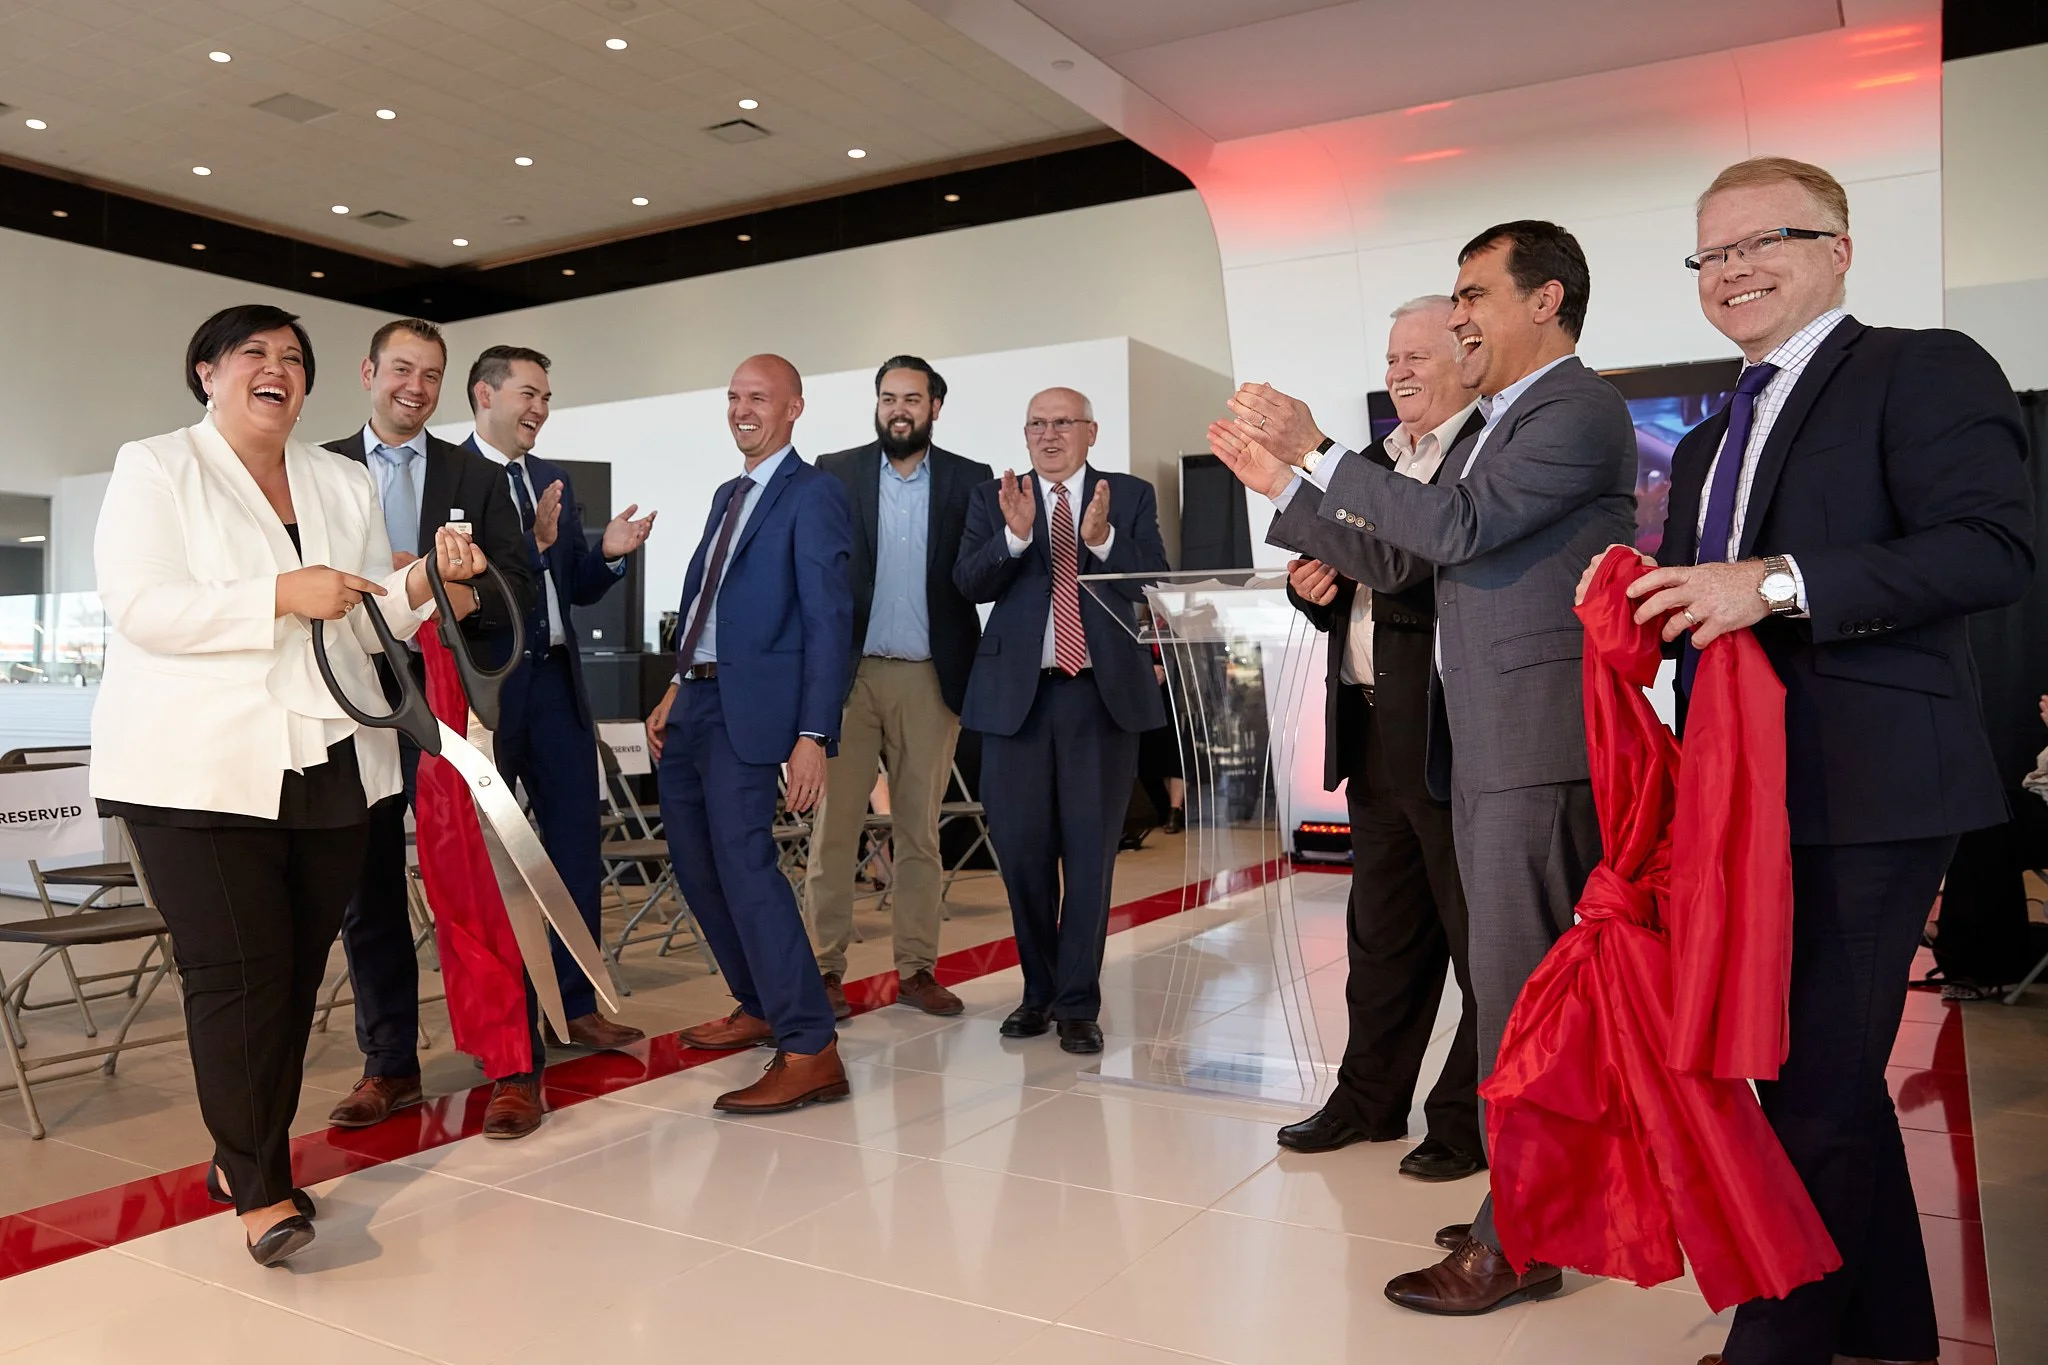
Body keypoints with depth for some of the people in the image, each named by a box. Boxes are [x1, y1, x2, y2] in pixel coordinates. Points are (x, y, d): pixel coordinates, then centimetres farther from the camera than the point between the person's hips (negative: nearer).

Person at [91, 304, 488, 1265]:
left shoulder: (345, 484, 18)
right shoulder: (153, 471, 4)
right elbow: (138, 606, -9)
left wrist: (421, 583, -4)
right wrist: (282, 597, -16)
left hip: (329, 767, 5)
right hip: (201, 772, -4)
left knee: (299, 968, 6)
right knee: (237, 969, -8)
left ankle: (244, 1154, 21)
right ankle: (261, 1190, 1)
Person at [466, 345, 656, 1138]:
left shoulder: (553, 481, 15)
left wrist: (610, 552, -3)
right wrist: (533, 544, -25)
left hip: (557, 685, 7)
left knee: (578, 850, 12)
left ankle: (576, 1004, 30)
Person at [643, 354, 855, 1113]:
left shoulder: (813, 495, -8)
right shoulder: (727, 496, 19)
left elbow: (829, 621, -15)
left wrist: (814, 735, -22)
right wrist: (674, 692, 15)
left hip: (748, 707, -9)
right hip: (694, 701, 9)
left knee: (743, 861, -16)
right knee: (694, 861, 15)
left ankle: (810, 1051, -12)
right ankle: (760, 1007, 31)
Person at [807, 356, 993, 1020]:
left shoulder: (971, 481, 7)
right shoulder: (835, 473, 5)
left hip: (929, 678, 1)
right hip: (848, 671, -1)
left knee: (919, 828, 8)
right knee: (834, 825, 1)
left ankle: (917, 968, 16)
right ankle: (826, 967, 10)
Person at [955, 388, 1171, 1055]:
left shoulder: (1131, 497, 7)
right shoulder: (992, 499, 8)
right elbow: (969, 584, -4)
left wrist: (1103, 540, -19)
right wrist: (1015, 534, -20)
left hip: (1103, 694, -1)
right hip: (1017, 692, 1)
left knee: (1090, 853, 3)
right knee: (1021, 850, 6)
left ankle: (1079, 1004, 14)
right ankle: (1039, 990, 25)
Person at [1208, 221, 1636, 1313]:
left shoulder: (1579, 409, -8)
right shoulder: (1494, 428, 21)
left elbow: (1460, 526, -21)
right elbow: (1393, 560, 18)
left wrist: (1317, 452, -16)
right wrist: (1282, 482, 11)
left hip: (1538, 743, -10)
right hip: (1483, 743, 10)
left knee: (1517, 983, -6)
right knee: (1517, 978, 15)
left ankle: (1517, 1241, 5)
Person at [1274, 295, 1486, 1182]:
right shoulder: (1376, 462, 17)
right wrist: (1313, 584, -4)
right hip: (1373, 731, 9)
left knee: (1479, 935, 5)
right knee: (1381, 932, 18)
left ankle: (1470, 1122, 19)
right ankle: (1370, 1099, 32)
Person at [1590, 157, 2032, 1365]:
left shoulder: (1926, 371, -5)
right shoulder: (1711, 444, 19)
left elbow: (1995, 547, -19)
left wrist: (1777, 584, -25)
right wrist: (1653, 607, 1)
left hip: (1866, 798, -9)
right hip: (1745, 800, 9)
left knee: (1817, 1087, -4)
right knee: (1828, 1075, 19)